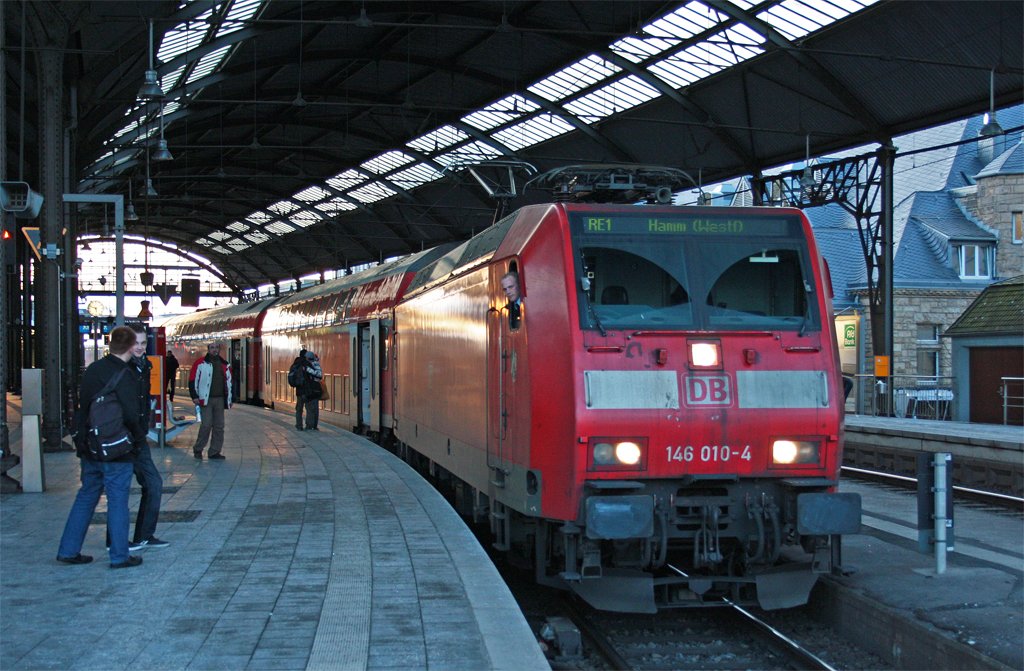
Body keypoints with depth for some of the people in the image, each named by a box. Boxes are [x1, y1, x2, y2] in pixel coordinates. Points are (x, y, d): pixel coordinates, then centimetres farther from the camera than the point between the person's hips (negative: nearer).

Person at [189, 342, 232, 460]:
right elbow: (192, 380, -2)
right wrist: (194, 396, -10)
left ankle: (214, 452, 10)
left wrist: (228, 399, 17)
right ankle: (197, 449, 5)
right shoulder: (200, 363, -1)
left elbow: (228, 383, 21)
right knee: (206, 425, -10)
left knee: (219, 426, 4)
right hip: (206, 400, -5)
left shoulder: (224, 365, 15)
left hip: (220, 400, 5)